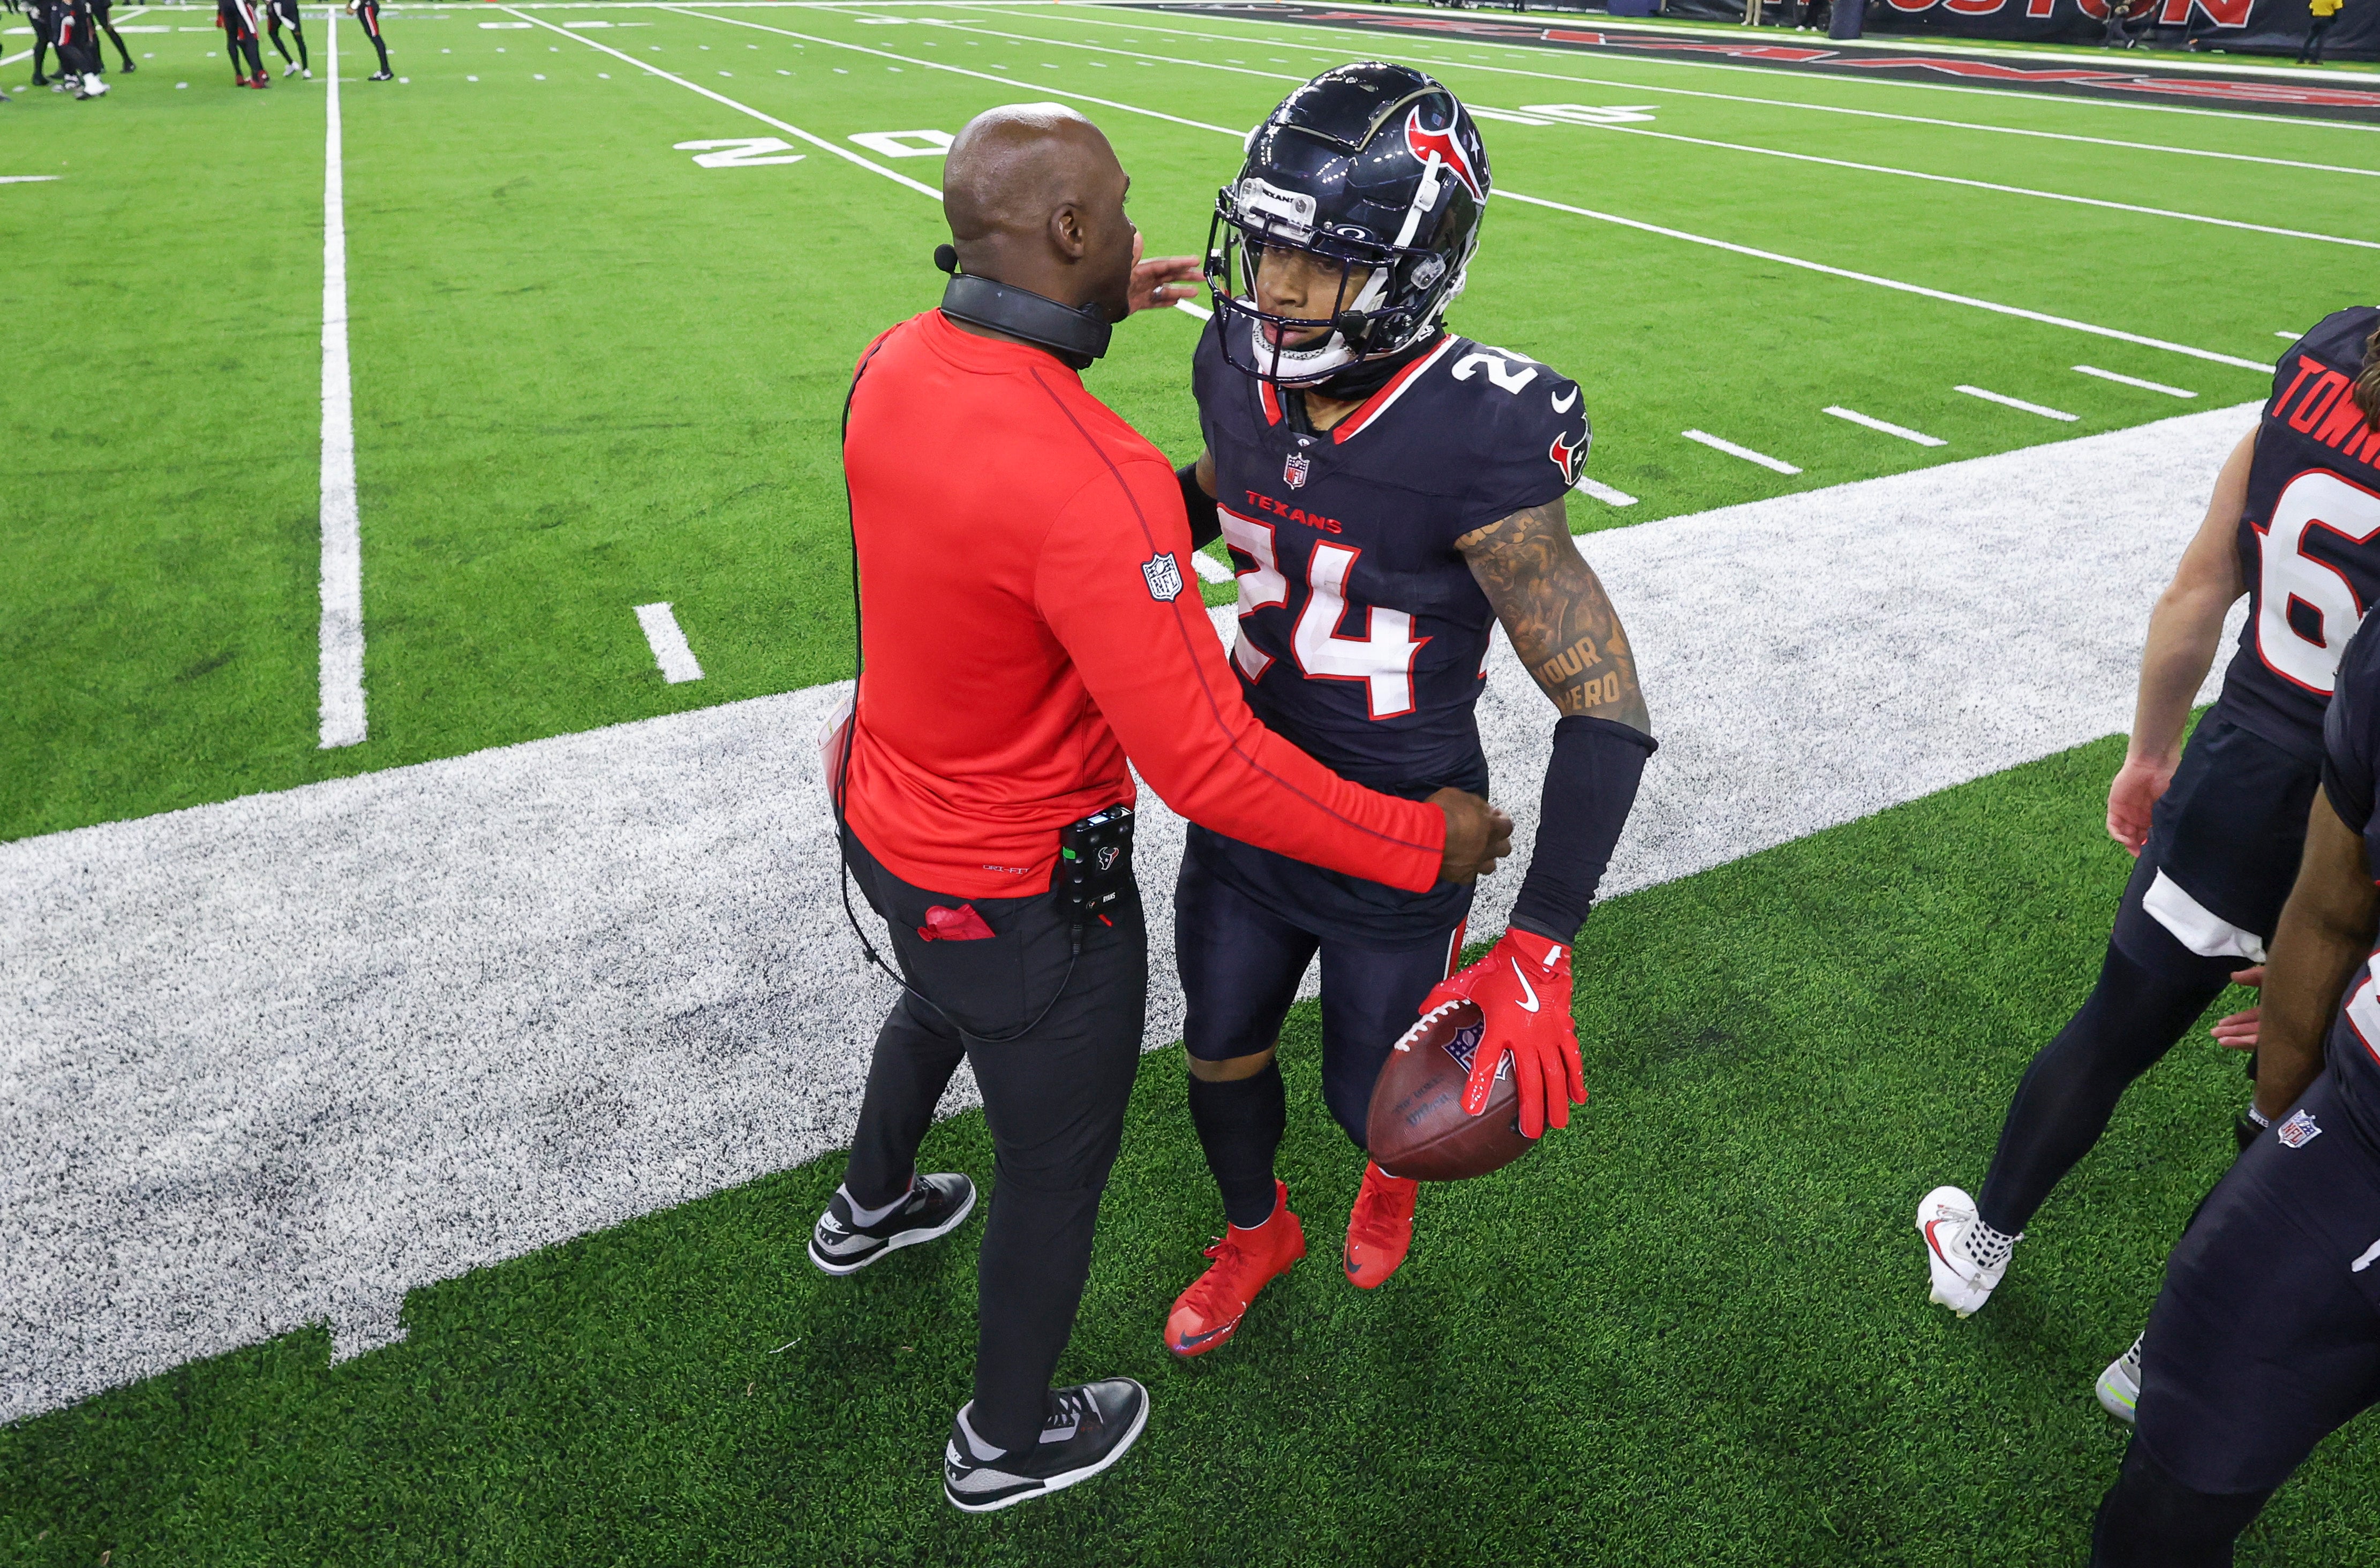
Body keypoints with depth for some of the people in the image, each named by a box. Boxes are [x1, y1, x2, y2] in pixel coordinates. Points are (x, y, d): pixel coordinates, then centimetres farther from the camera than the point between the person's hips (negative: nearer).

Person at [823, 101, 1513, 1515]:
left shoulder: (893, 367, -8)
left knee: (939, 1002, 38)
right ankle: (1009, 1444, 44)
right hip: (1023, 894, -8)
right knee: (1058, 1164, 17)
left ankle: (871, 1209, 68)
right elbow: (1208, 769, -33)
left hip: (886, 820, 8)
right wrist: (1425, 842, -21)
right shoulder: (1091, 481, -35)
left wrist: (1096, 310, 24)